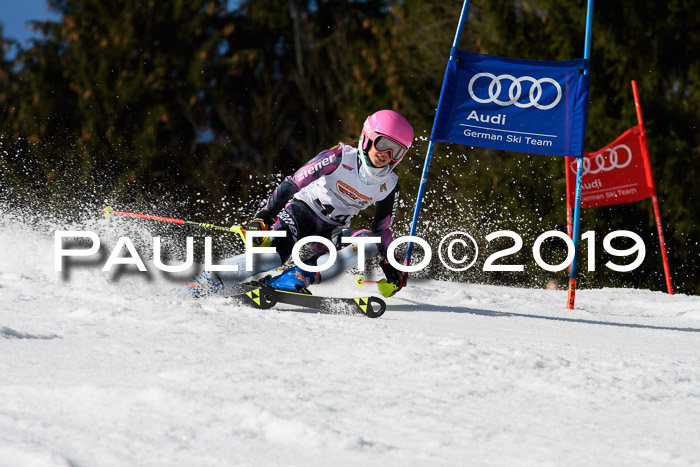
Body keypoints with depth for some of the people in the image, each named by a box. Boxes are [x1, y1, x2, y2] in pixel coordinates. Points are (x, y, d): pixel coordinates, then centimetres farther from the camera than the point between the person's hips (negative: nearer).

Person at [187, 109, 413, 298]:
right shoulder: (341, 158, -17)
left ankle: (300, 276, -31)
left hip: (331, 232, 5)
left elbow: (382, 229, 11)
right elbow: (293, 183, -17)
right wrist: (263, 217, -25)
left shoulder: (390, 185, -3)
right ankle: (204, 284, -25)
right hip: (303, 211, -5)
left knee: (370, 242, -27)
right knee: (272, 255, -33)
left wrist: (391, 267, 4)